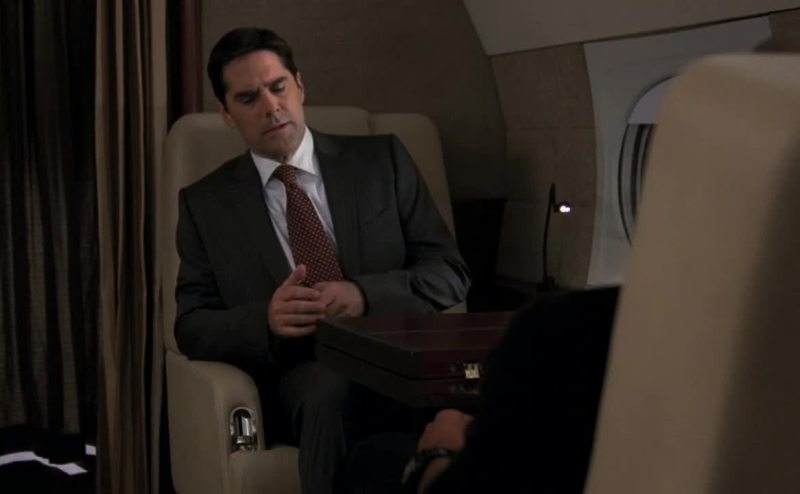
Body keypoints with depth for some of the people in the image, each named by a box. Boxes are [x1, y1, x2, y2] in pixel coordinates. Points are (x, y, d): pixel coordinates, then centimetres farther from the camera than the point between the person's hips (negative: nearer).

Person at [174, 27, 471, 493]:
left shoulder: (382, 160, 12)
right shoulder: (206, 203, 13)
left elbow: (451, 273, 7)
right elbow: (191, 327, 9)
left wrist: (364, 295, -13)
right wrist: (267, 320, -13)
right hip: (299, 374, -1)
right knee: (330, 390, -37)